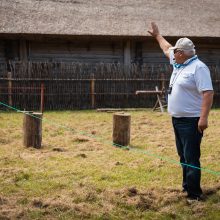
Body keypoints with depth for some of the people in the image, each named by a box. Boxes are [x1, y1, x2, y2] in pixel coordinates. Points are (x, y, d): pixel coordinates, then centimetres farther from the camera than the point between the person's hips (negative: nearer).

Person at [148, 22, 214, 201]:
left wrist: (204, 118, -30)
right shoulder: (179, 64, 12)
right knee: (183, 156, 16)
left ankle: (194, 194, -8)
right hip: (178, 119, 10)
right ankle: (187, 186, 26)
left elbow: (208, 93, -23)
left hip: (191, 121, -10)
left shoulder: (198, 67, -16)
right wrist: (157, 35, 42)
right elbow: (167, 48, 32)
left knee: (191, 158, -10)